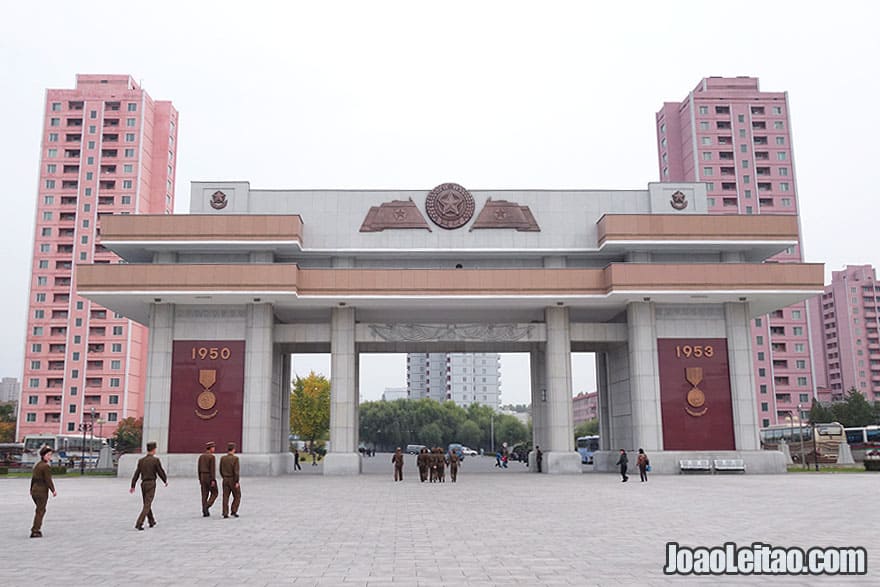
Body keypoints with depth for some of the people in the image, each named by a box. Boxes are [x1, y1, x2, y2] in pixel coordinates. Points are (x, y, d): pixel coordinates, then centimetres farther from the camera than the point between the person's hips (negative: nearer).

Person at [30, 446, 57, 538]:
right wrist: (53, 490, -13)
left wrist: (31, 490, 28)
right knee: (40, 512, 2)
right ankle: (35, 531, 5)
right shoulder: (46, 466, -15)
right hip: (42, 492, -9)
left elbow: (33, 478, 19)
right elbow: (48, 480, -19)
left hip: (34, 491, 9)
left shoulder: (37, 465, 12)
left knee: (41, 510, 22)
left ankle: (36, 528, 27)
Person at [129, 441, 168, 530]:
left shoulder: (141, 460, 4)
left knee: (147, 504, 18)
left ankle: (151, 521, 31)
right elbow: (161, 472, -7)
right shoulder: (155, 460, -11)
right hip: (151, 484, -6)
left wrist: (133, 486, 4)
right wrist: (165, 481, 11)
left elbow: (136, 474, 3)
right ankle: (139, 524, -16)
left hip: (143, 483, 6)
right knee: (147, 505, -5)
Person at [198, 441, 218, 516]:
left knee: (205, 495, 7)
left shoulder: (201, 456, 8)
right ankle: (206, 506, -10)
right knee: (214, 493, 8)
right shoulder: (212, 456, -14)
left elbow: (199, 468, 11)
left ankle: (205, 512, 4)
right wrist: (213, 480, -18)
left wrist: (200, 479, 17)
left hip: (203, 477, 6)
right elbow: (212, 469, -18)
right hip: (210, 477, -6)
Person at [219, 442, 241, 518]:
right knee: (237, 496, 10)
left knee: (225, 497, 5)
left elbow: (221, 470, 9)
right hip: (233, 480, -4)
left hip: (225, 480, 4)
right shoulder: (235, 458, -14)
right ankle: (234, 511, 2)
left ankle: (225, 514, 0)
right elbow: (236, 471, -19)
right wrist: (237, 482, -16)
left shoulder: (223, 458, 2)